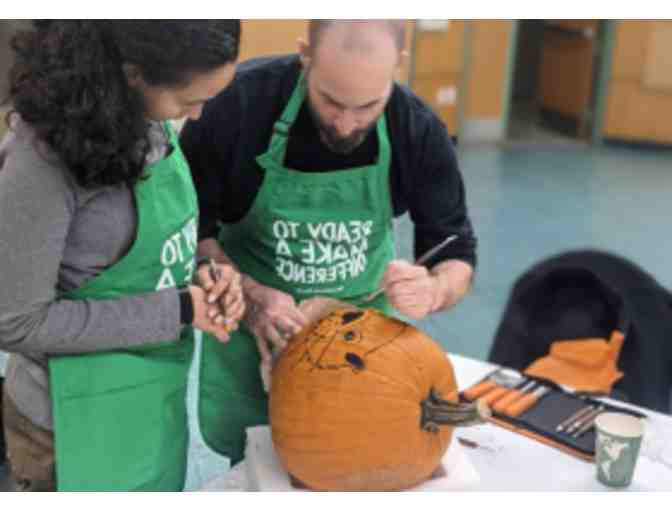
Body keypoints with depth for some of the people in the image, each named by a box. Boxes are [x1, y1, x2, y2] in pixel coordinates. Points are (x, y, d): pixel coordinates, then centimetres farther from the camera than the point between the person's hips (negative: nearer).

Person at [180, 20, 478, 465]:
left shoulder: (420, 131, -21)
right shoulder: (239, 102, -26)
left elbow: (457, 256, -12)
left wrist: (433, 291, -36)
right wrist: (246, 294, -32)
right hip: (254, 317, -1)